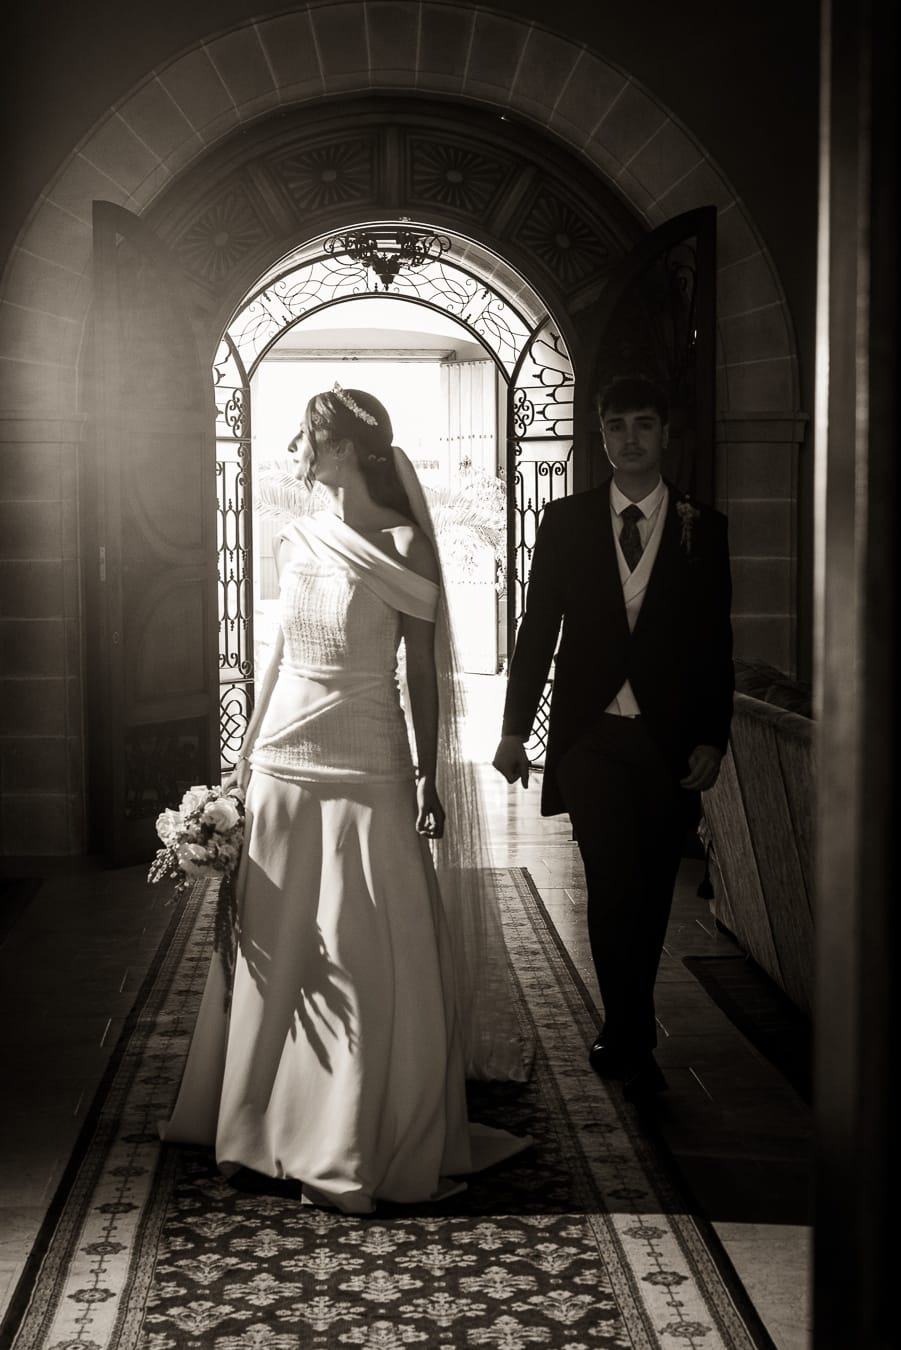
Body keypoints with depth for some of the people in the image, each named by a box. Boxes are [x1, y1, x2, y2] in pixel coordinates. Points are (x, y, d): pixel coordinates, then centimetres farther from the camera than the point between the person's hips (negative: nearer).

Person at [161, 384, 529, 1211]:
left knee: (369, 961, 0)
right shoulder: (295, 543, 8)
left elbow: (422, 665, -6)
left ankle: (366, 1145, 14)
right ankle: (277, 1122, 28)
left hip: (367, 769, -5)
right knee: (277, 950, 12)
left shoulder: (402, 543, -7)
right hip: (284, 765, 5)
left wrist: (431, 776, -8)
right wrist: (252, 748, 15)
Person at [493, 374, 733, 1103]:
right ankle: (634, 1042, -1)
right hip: (592, 735, -1)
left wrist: (711, 740, -3)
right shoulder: (567, 520, 6)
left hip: (669, 742, 1)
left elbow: (715, 644, 4)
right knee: (613, 884, -11)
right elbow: (538, 628, 6)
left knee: (648, 898, 7)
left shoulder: (702, 527, 5)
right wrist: (515, 727, 1)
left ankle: (622, 1036, 24)